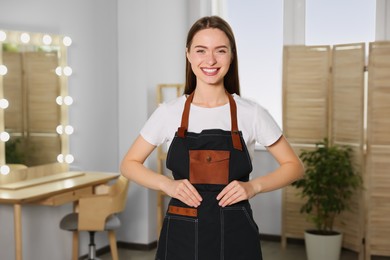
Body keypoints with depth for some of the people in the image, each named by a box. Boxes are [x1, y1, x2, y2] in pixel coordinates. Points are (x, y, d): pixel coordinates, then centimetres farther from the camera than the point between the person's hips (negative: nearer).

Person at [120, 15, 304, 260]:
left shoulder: (252, 113, -4)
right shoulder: (169, 113, -2)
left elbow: (294, 166, 5)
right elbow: (129, 164, 7)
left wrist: (253, 187, -11)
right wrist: (168, 184, -10)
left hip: (235, 235, 0)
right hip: (181, 234, 1)